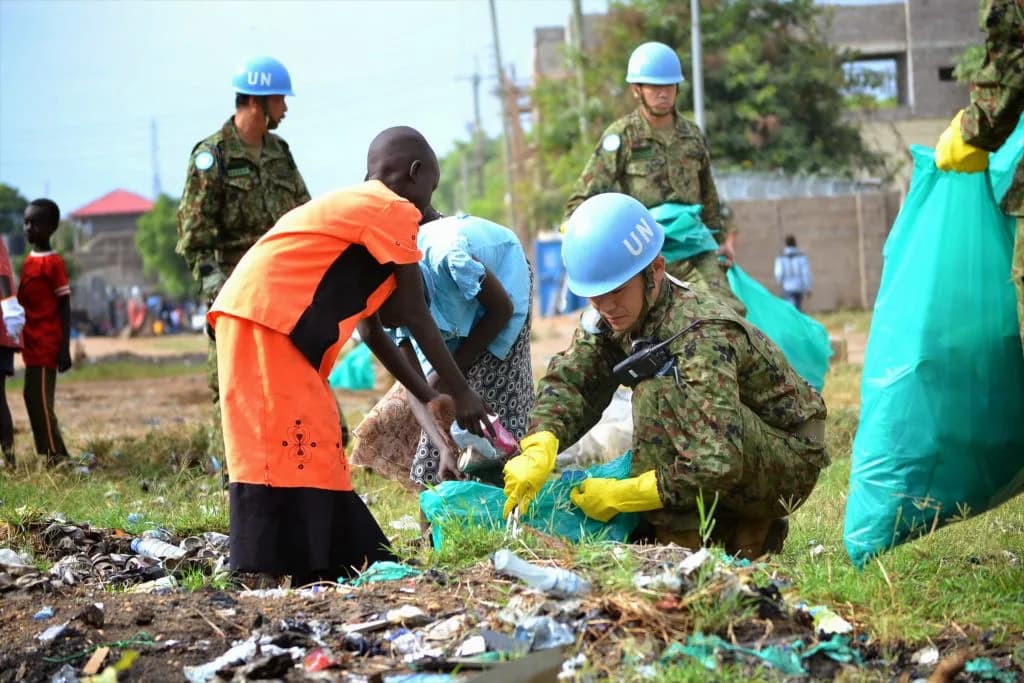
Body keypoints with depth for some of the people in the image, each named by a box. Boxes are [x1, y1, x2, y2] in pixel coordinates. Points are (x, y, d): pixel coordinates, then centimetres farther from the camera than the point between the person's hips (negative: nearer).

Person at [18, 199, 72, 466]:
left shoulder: (54, 262, -11)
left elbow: (65, 307, -12)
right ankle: (55, 456, 15)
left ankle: (56, 457, -6)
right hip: (32, 344, 9)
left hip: (46, 345, -9)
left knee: (40, 400, -9)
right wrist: (22, 339, 17)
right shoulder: (29, 261, 13)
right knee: (34, 398, 10)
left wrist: (65, 348, -15)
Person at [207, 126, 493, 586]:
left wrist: (426, 397, 28)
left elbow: (370, 327, 27)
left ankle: (323, 564, 11)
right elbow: (416, 317, 0)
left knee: (313, 448, 10)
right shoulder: (395, 211, -1)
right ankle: (274, 575, -13)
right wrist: (462, 393, 7)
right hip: (266, 320, -10)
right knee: (287, 448, -11)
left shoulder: (351, 208, 27)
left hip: (255, 321, 10)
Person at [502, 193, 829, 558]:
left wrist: (621, 495, -32)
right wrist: (538, 452, -35)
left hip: (789, 458, -8)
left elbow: (717, 465, -39)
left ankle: (679, 541, -23)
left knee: (660, 390, -29)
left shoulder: (703, 336, -32)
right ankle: (749, 531, 15)